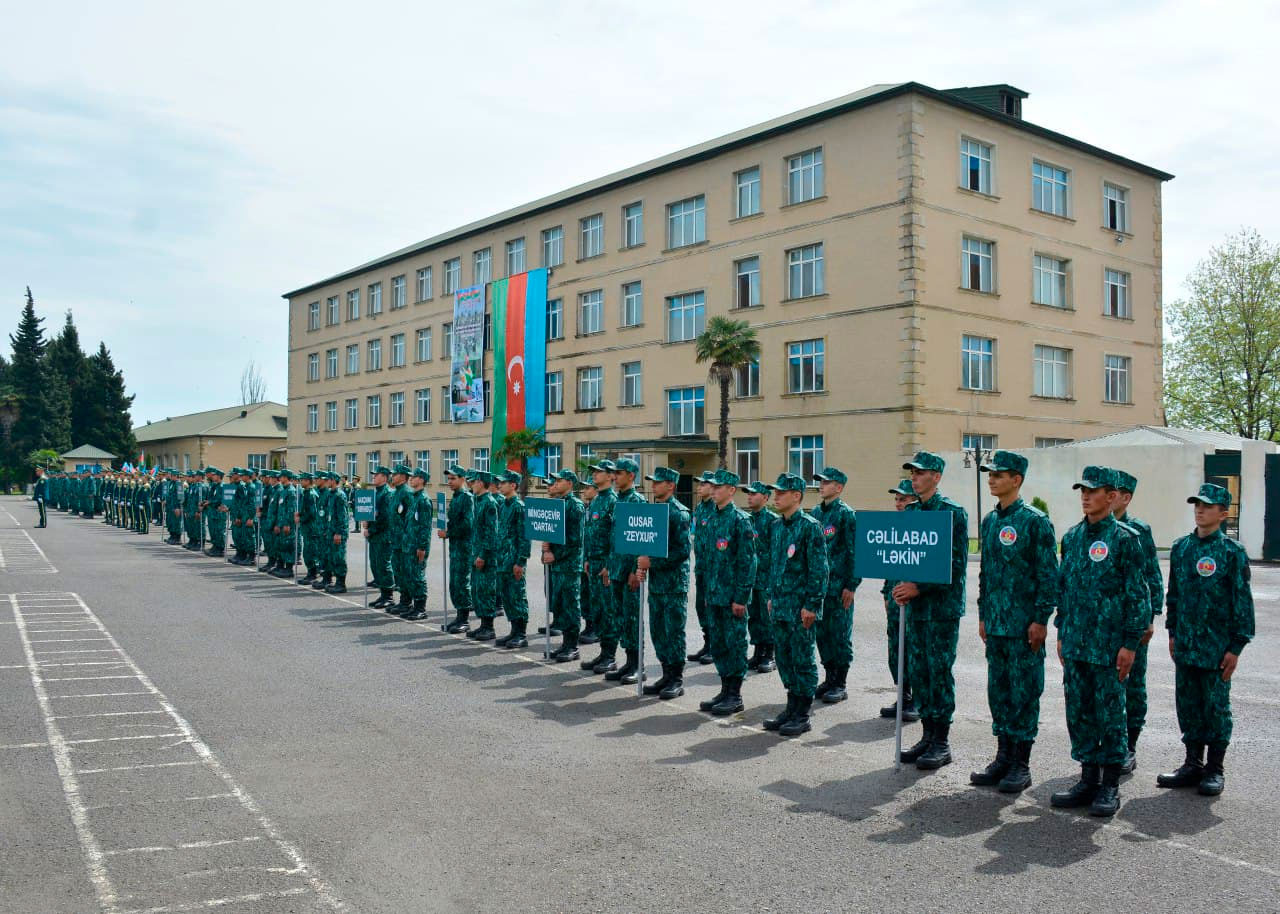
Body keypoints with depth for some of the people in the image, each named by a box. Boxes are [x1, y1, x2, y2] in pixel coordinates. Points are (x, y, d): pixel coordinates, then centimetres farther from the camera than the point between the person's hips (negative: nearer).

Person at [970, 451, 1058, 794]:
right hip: (995, 623, 7)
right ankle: (1004, 756, 22)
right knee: (998, 688, 12)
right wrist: (983, 615, 15)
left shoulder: (1035, 521, -9)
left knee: (1024, 691, 1)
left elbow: (1048, 574, -10)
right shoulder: (989, 521, 11)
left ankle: (1021, 764, 10)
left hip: (1025, 624, -7)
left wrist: (1041, 619, -14)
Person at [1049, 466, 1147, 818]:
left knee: (1109, 713, 3)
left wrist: (1130, 644, -10)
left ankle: (1110, 785, 14)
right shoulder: (1071, 537, 10)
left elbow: (1137, 594, -7)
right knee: (1078, 712, 10)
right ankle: (1088, 779, 22)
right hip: (1075, 643, 6)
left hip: (1109, 645, -5)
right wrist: (1062, 634, 14)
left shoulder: (1125, 539, -7)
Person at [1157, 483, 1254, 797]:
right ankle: (1193, 764, 22)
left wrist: (1236, 647, -9)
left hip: (1216, 646, -5)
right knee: (1187, 703, 10)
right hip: (1185, 643, 5)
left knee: (1216, 705, 4)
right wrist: (1173, 632, 13)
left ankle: (1215, 769, 16)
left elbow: (1242, 601, -7)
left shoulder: (1232, 552, -7)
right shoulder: (1181, 547, 6)